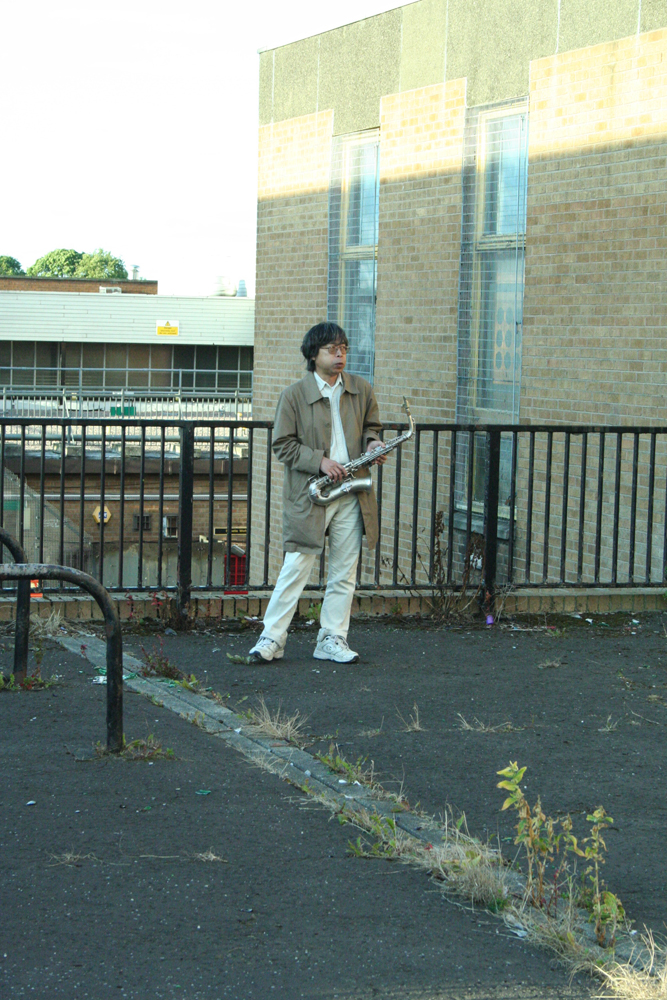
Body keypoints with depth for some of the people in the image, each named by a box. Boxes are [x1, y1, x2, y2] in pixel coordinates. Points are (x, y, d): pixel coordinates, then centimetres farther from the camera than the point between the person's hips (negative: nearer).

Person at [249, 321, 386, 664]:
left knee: (344, 571, 7)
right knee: (296, 566, -6)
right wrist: (319, 460, -15)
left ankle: (332, 639, 16)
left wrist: (372, 444, -1)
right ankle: (271, 639, 2)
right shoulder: (295, 395, -4)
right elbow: (282, 444, -3)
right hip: (309, 494, -4)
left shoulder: (361, 390, 8)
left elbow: (370, 426, 22)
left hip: (351, 495, 4)